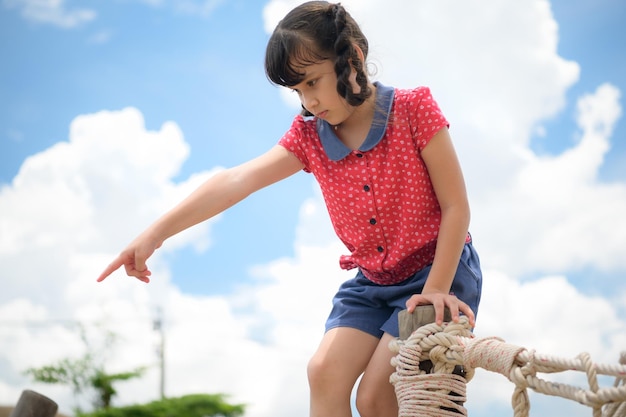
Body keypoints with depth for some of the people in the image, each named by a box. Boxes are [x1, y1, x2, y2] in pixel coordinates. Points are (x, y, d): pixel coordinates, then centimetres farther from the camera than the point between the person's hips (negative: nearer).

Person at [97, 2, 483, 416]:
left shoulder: (412, 109, -13)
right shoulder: (308, 137, -1)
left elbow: (456, 207, -13)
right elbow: (237, 181, -13)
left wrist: (435, 289, -19)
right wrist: (156, 233, -23)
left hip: (440, 272, -5)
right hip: (371, 283, 5)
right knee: (324, 371, -15)